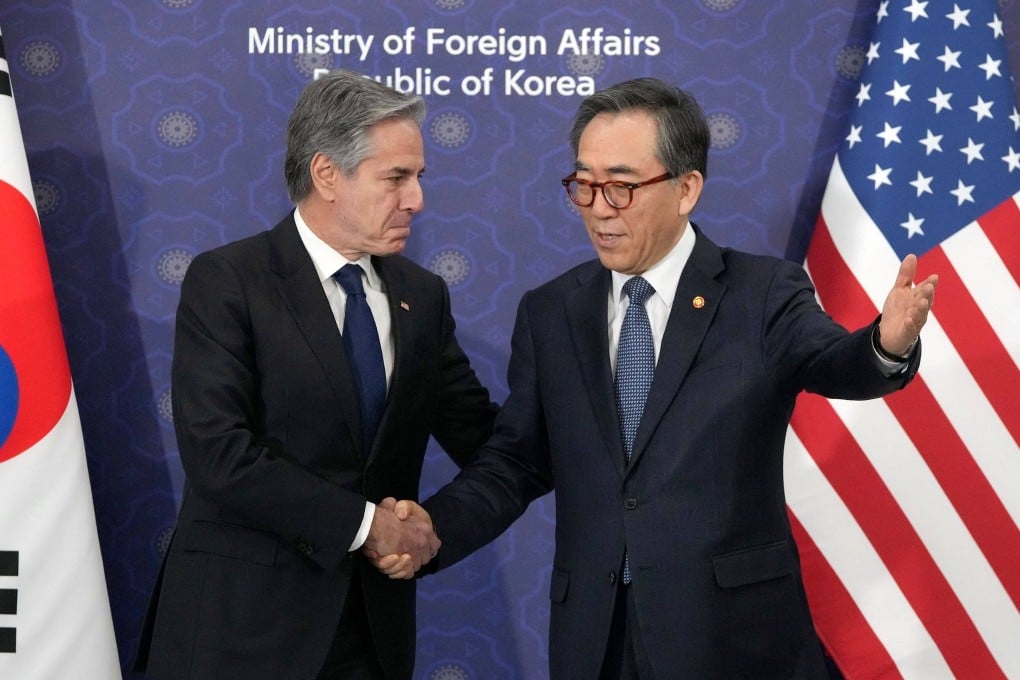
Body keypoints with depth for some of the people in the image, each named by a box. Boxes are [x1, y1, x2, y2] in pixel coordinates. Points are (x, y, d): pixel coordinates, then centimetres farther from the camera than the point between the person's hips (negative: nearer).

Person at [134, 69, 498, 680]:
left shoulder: (422, 295, 9)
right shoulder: (226, 281, -9)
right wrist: (364, 524, -16)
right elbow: (218, 454, -18)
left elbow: (485, 440, 8)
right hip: (244, 626, -5)